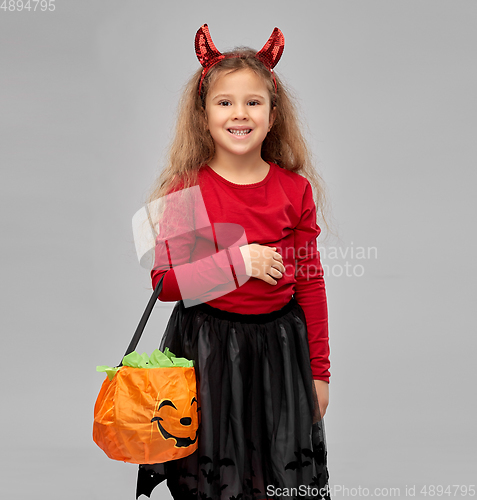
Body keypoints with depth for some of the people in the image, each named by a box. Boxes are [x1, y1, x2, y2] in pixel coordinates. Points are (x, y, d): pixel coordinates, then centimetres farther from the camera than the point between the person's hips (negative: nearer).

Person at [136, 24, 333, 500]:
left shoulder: (295, 190, -2)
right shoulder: (185, 190, -8)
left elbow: (311, 284, 3)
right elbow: (165, 282, -11)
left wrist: (319, 372, 6)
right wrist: (237, 262, -22)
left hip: (281, 347, 2)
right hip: (206, 348, -2)